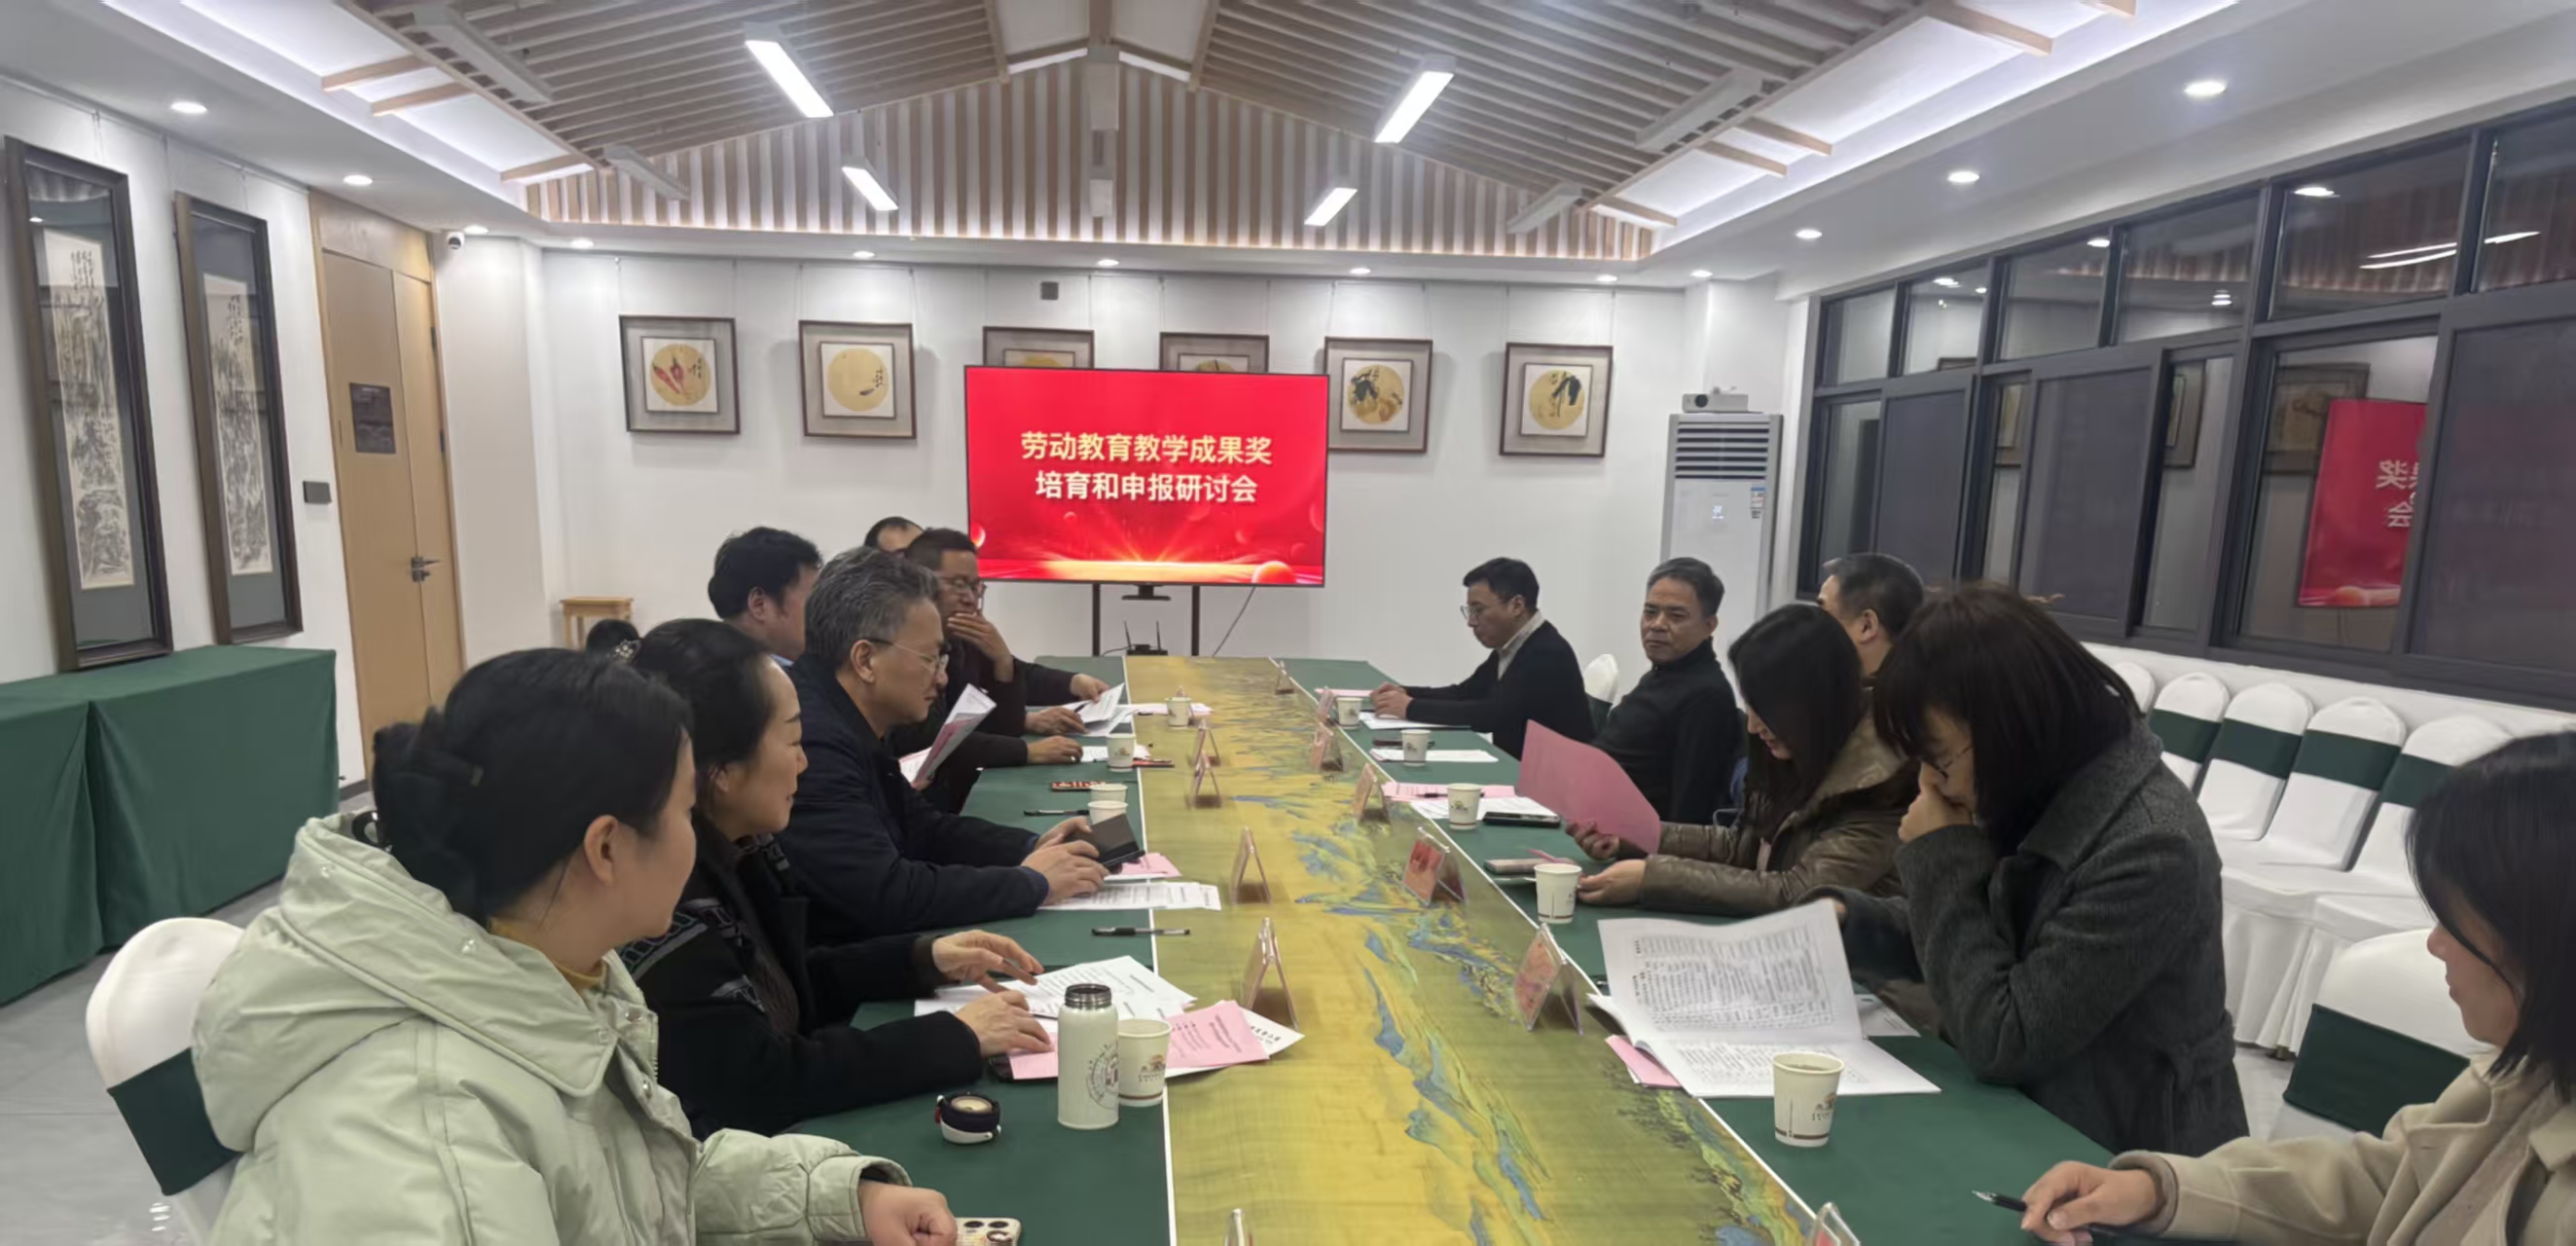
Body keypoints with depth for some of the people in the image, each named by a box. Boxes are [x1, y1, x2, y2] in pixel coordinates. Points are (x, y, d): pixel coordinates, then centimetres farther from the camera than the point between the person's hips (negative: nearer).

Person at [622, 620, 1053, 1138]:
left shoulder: (732, 851, 0)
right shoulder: (658, 900, -27)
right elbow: (757, 1088, -26)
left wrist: (923, 957, 1)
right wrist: (958, 1037, -20)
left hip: (776, 1139, 7)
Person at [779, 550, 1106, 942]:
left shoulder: (846, 723, 4)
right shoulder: (811, 743, -25)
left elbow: (922, 828, 13)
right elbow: (885, 895, -28)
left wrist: (1031, 848, -1)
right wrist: (1031, 882, -17)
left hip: (863, 947, 8)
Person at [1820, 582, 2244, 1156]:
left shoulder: (2149, 849, -27)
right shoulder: (2038, 799, -3)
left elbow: (2001, 1042, -24)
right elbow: (1973, 942, 11)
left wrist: (1942, 860, -20)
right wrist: (1847, 920, -6)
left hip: (2124, 1160, -7)